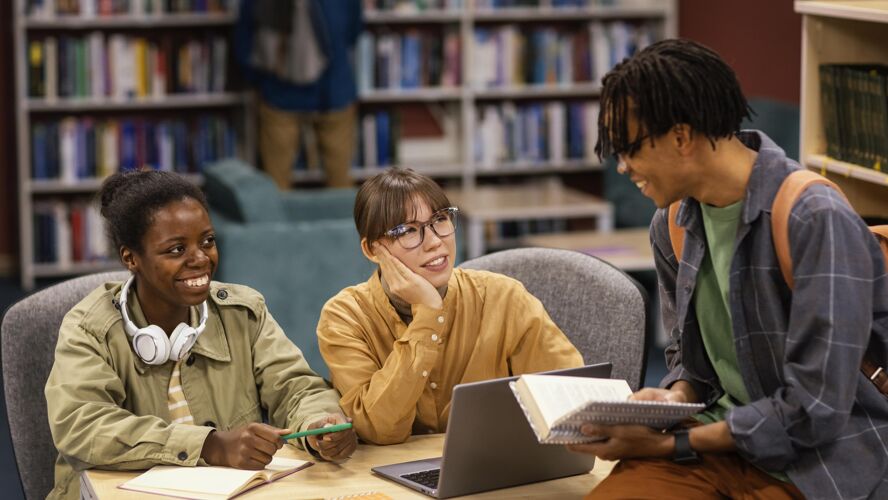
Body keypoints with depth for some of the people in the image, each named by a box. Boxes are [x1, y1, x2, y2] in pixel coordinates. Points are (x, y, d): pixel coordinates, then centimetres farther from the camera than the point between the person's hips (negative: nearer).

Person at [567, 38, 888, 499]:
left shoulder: (817, 222, -19)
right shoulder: (671, 226, 4)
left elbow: (813, 412, -20)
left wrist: (669, 444, -16)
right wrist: (677, 398, -4)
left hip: (814, 461, -6)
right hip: (713, 441, 6)